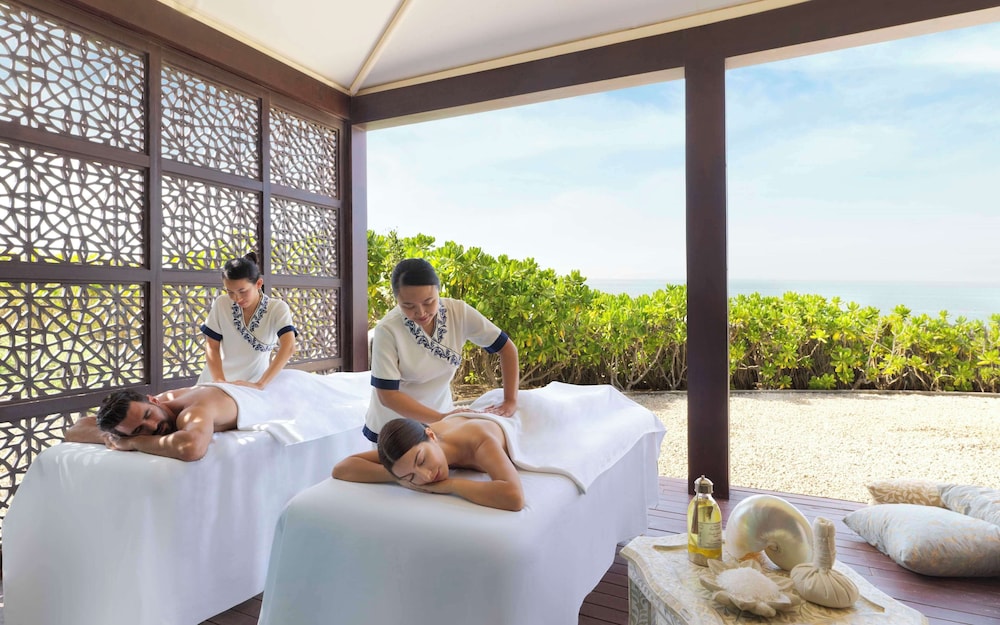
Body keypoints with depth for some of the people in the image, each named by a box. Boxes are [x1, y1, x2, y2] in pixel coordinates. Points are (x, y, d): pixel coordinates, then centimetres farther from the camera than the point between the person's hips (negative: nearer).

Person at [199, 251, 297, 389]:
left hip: (254, 383, -2)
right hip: (218, 381, 2)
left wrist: (259, 384, -34)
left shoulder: (277, 308, -14)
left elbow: (289, 348, -26)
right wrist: (220, 381, -18)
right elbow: (212, 346, -3)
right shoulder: (221, 304, -7)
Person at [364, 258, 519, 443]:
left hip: (442, 413, 2)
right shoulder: (387, 330, -26)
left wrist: (510, 401, -17)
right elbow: (387, 395, -22)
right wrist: (441, 418, -27)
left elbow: (507, 348, -11)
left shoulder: (459, 312, -19)